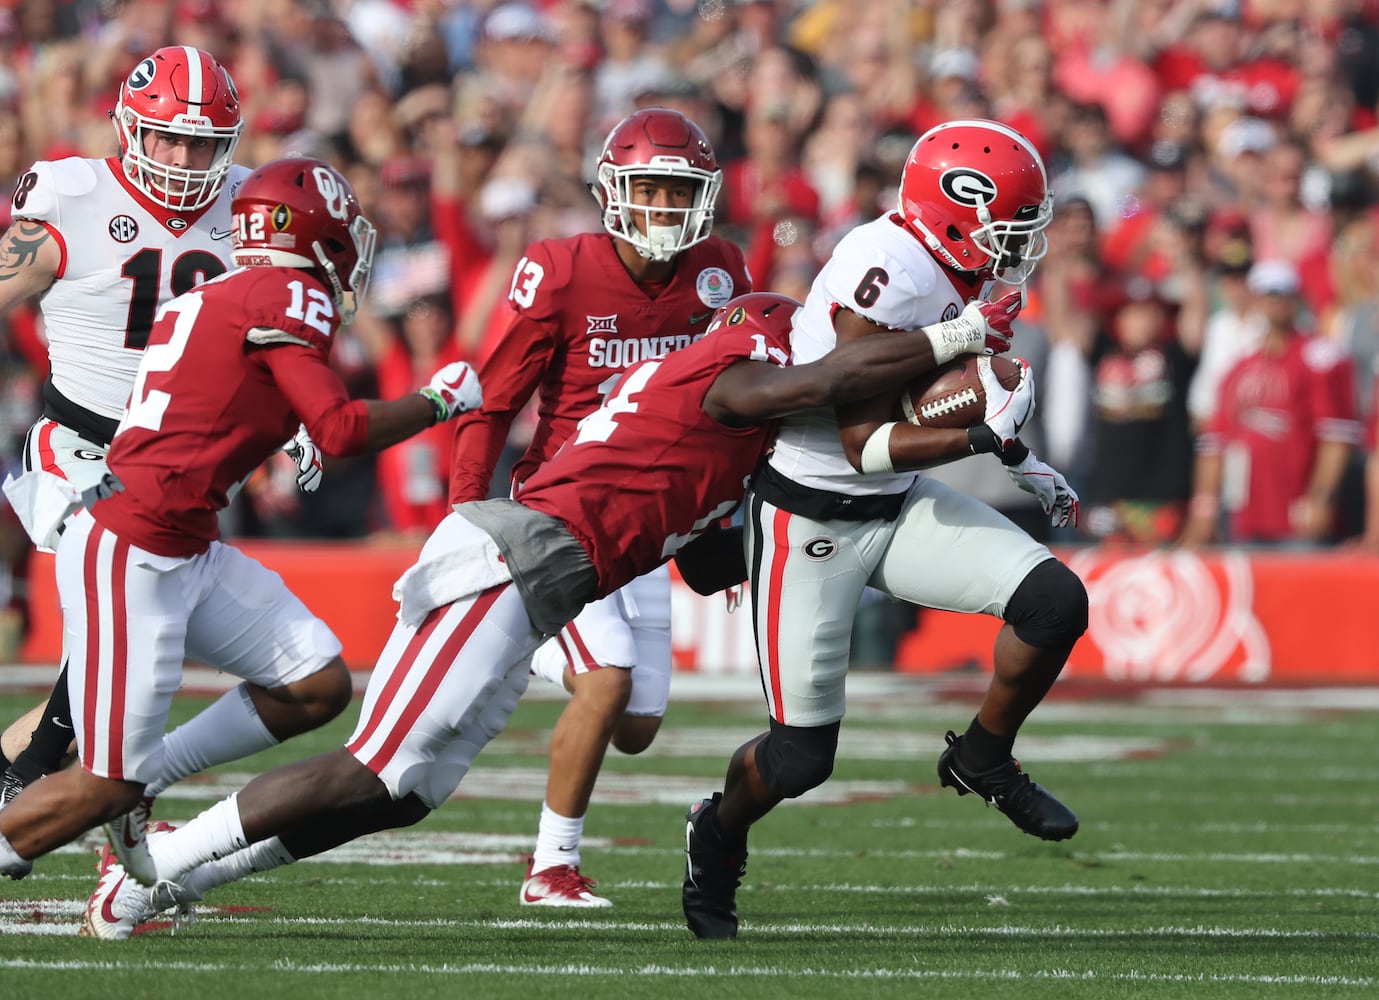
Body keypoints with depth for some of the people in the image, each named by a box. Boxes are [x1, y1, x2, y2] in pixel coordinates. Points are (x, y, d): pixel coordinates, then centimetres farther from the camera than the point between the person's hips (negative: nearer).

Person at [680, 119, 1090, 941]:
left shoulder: (957, 274, -1)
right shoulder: (885, 272, -28)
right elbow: (864, 443, -27)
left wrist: (1017, 459, 17)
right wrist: (984, 434, -34)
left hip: (899, 506, 8)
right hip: (812, 523, -8)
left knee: (1055, 601, -11)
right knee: (803, 755, -1)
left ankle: (983, 761, 13)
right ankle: (718, 837, 33)